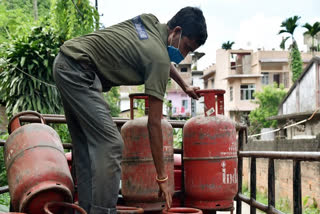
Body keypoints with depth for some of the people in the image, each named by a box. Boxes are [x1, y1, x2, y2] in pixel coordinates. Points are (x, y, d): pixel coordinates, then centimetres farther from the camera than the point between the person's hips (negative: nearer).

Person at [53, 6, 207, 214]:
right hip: (78, 70, -11)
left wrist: (184, 85, 37)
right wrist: (162, 177, -9)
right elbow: (154, 122, -14)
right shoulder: (159, 58, -15)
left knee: (86, 146, 10)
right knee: (110, 145, -15)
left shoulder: (150, 20, 9)